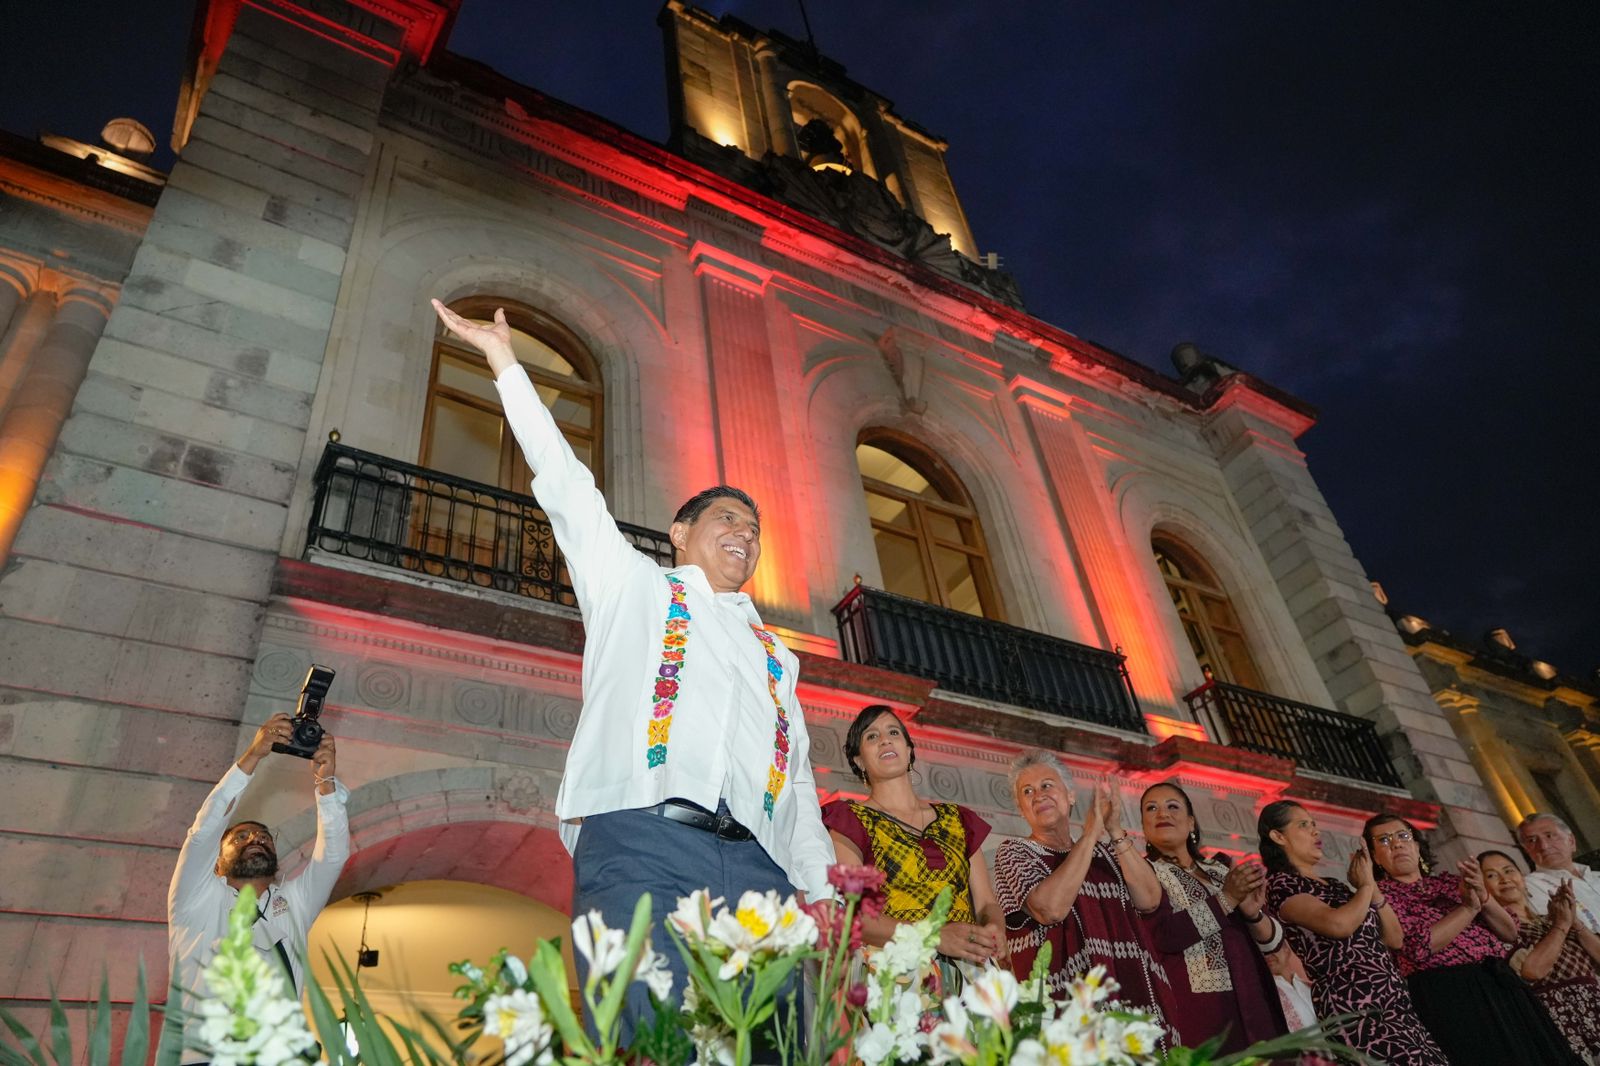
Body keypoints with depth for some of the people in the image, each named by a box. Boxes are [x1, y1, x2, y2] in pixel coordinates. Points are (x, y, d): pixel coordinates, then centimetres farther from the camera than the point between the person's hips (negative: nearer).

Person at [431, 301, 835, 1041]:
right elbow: (567, 483, 15)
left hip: (755, 864, 4)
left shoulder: (774, 654, 30)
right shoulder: (631, 588, 21)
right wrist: (505, 362, 14)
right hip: (641, 841, -3)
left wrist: (821, 888, 11)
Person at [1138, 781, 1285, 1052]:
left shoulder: (1220, 870, 15)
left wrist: (1252, 911, -11)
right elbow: (1163, 935, -18)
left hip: (1251, 1007, 5)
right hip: (1195, 1011, -5)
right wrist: (1226, 899, -15)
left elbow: (1273, 940, 10)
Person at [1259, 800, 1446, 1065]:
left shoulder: (1336, 885, 22)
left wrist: (1372, 885, 8)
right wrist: (1365, 884, 1)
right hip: (1351, 1006, -7)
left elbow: (1394, 939, 19)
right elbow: (1339, 925, -18)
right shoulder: (1280, 884, -3)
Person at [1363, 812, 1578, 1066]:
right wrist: (1470, 907, -7)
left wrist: (1483, 896, -6)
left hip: (1502, 984, 6)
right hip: (1446, 995, -5)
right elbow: (1419, 945, -16)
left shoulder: (1447, 880, 16)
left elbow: (1510, 933, 13)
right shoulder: (1380, 894, 0)